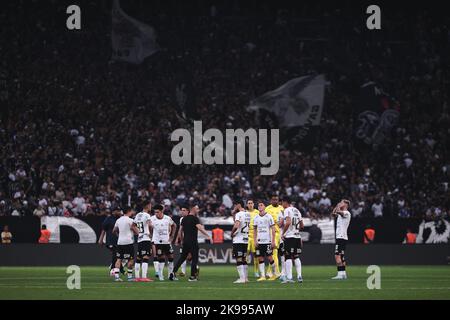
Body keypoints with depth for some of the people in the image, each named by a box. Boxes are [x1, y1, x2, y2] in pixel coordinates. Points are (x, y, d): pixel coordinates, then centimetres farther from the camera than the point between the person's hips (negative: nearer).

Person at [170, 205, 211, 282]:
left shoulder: (184, 219, 12)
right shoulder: (195, 219, -9)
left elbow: (180, 232, 15)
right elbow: (200, 228, -22)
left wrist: (182, 241, 24)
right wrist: (208, 236, -22)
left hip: (185, 242, 7)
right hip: (193, 242, -7)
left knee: (182, 258, 12)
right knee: (194, 259, 2)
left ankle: (173, 273, 4)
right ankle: (192, 276, 1)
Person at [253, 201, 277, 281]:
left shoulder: (268, 217, -2)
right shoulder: (256, 218, 10)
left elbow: (273, 229, -2)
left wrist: (273, 241, -8)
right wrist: (255, 241, 6)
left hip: (267, 241, -4)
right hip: (259, 241, 4)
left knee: (269, 257, -3)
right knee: (260, 258, 2)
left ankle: (274, 274, 12)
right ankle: (262, 276, 4)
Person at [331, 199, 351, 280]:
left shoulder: (346, 213, -11)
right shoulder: (341, 213, 18)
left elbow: (338, 212, -28)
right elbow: (333, 214, 30)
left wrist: (339, 206, -9)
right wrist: (337, 206, 19)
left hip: (341, 237, -10)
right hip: (339, 237, 10)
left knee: (337, 255, -16)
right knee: (341, 256, 13)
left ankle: (340, 274, -21)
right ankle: (343, 273, 17)